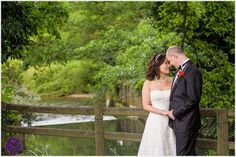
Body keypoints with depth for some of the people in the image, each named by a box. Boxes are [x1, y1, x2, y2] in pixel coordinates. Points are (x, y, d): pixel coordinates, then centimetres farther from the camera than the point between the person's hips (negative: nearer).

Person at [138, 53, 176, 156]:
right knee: (155, 150, 0)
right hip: (155, 122, -2)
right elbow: (146, 106, -2)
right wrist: (163, 112, -12)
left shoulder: (172, 82, 6)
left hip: (169, 123, 2)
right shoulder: (148, 83, 1)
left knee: (170, 148, 2)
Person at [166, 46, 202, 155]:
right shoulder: (181, 71, 14)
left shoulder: (192, 71, -15)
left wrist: (175, 113, -12)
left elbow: (193, 100, -19)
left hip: (186, 122, -9)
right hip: (178, 121, 9)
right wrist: (172, 111, 8)